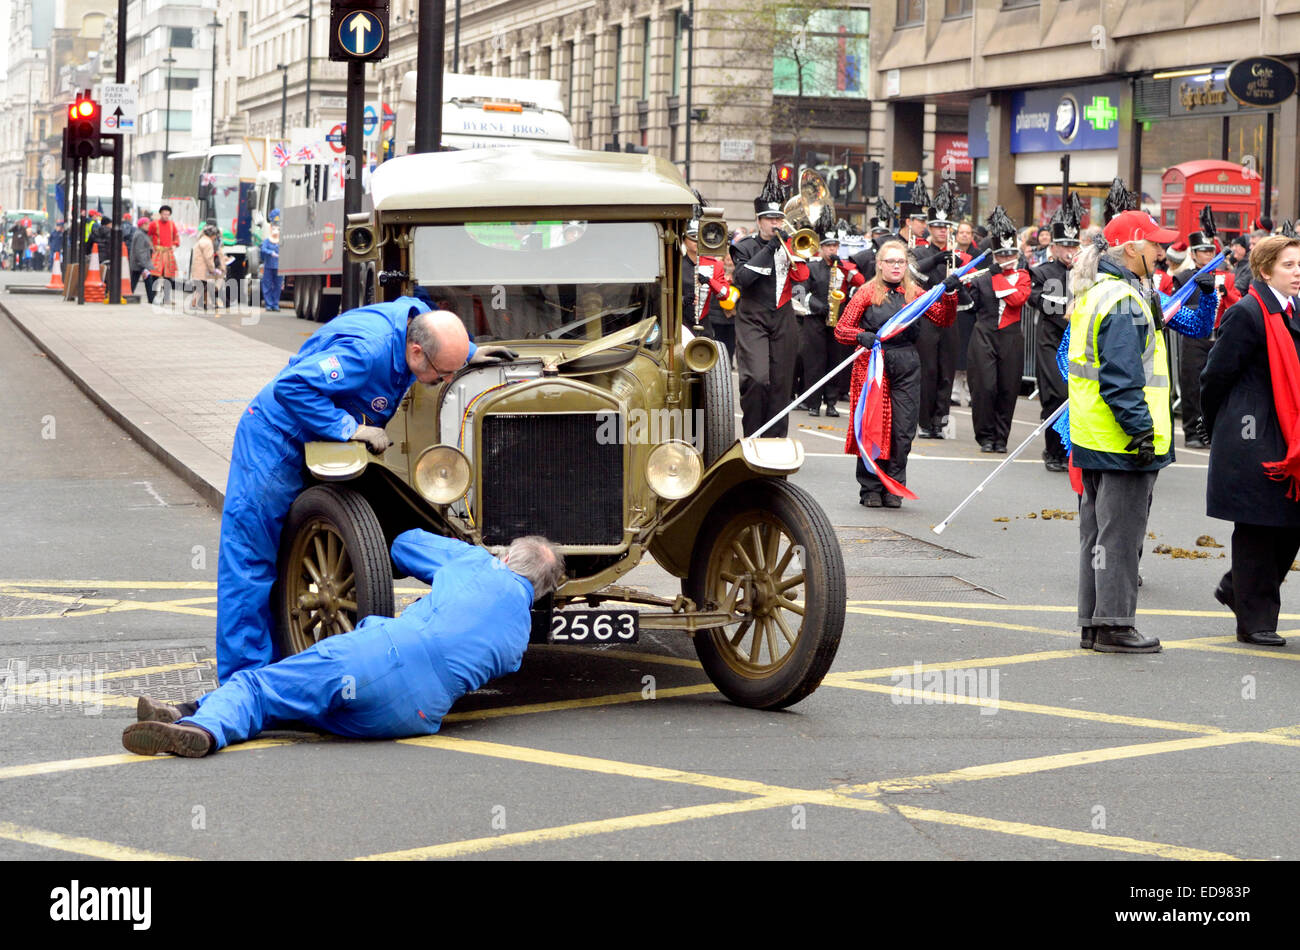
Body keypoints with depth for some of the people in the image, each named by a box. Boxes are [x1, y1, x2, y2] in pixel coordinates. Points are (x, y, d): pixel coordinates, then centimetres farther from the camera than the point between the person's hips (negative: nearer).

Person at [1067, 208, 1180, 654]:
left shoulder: (1093, 295, 15)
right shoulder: (1124, 302, -17)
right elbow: (1122, 378, -22)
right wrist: (1142, 429, -21)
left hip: (1093, 435, 10)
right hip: (1122, 444, -10)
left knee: (1099, 530, 14)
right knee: (1120, 533, -4)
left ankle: (1093, 624, 19)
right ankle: (1114, 625, -1)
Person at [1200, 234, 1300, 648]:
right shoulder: (1247, 314, -12)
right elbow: (1216, 375, -8)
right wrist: (1218, 429, 3)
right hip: (1252, 440, -8)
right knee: (1256, 530, -2)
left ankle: (1236, 587, 29)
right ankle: (1255, 621, 7)